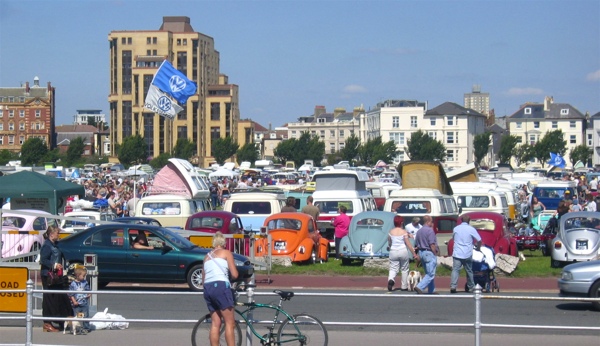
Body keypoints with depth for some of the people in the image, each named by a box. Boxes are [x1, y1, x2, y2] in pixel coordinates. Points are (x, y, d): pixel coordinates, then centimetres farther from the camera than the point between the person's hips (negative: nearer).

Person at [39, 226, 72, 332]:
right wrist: (54, 265, -24)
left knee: (60, 298, 10)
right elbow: (43, 260, -21)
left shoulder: (54, 245, 15)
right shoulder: (47, 246, -13)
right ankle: (47, 324, -3)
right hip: (48, 275, -10)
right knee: (50, 298, -7)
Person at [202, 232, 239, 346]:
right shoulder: (226, 253, 7)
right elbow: (234, 275, -1)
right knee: (230, 323, -5)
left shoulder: (207, 256, 24)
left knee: (215, 324, 8)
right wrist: (230, 277, 20)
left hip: (207, 289, 6)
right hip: (220, 286, -6)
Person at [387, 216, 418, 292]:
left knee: (393, 268, 2)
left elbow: (389, 243, 13)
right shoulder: (404, 232, -7)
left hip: (393, 251, 2)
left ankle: (391, 279, -29)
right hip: (403, 251, -2)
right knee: (404, 269, 11)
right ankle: (404, 286, 16)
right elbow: (408, 244, -8)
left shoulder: (391, 232, 2)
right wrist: (414, 254, -4)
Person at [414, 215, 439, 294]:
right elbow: (432, 244, -19)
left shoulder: (419, 231, 12)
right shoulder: (430, 230, -14)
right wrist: (435, 253, -10)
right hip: (429, 253, -9)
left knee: (428, 273, 18)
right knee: (431, 274, -7)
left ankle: (431, 290, 21)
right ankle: (420, 287, -20)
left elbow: (416, 245, 14)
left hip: (421, 252, 9)